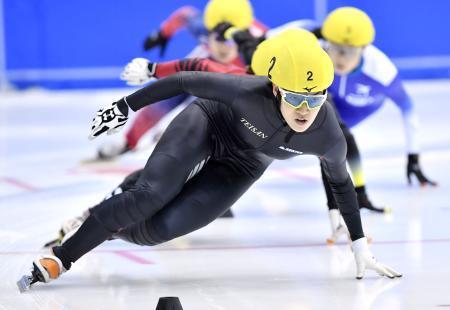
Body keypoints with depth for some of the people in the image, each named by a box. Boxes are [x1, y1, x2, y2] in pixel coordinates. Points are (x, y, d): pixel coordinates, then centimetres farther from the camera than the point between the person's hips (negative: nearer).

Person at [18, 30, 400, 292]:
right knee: (148, 198, -23)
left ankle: (110, 227, 16)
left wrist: (361, 248, -1)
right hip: (207, 123, -2)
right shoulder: (249, 92, -38)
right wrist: (126, 107, -16)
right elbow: (186, 81, -22)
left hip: (239, 168, 2)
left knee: (158, 228, -15)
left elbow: (342, 184, -7)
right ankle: (57, 260, -10)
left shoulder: (329, 138, -29)